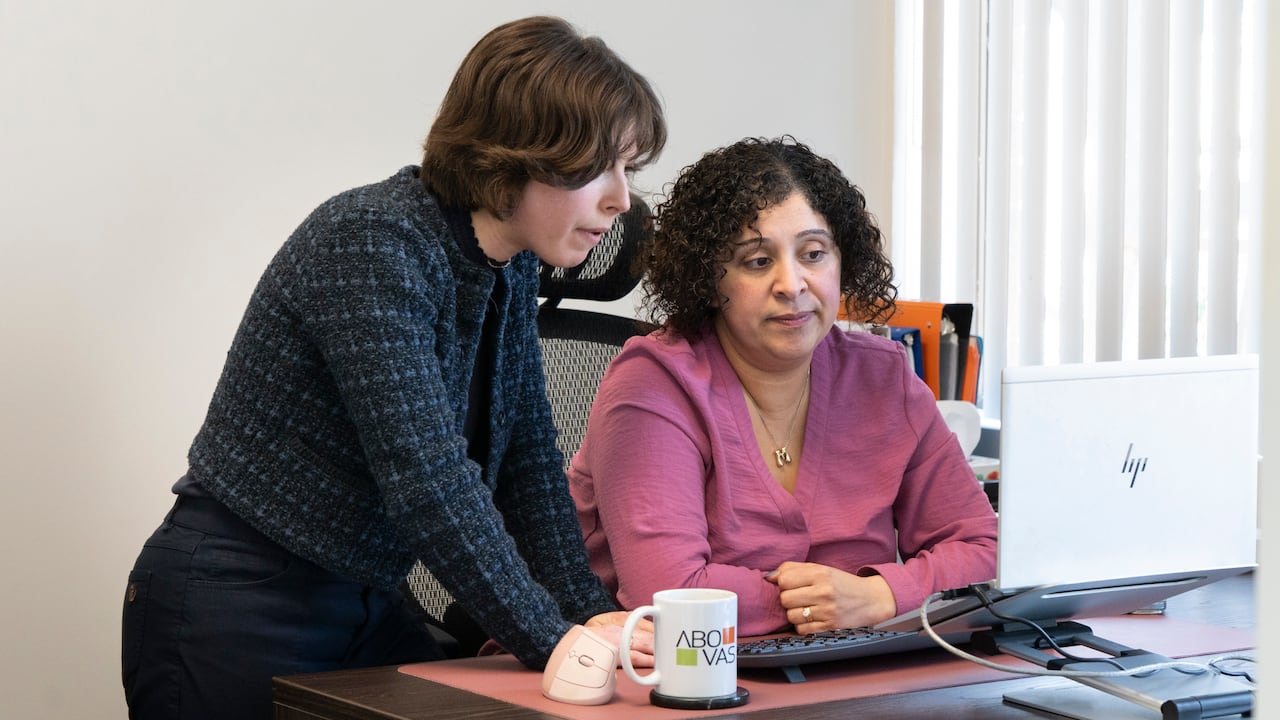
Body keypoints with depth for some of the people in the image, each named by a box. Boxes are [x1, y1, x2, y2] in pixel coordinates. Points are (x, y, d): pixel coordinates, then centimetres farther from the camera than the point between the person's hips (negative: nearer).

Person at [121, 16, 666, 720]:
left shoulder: (510, 265, 3)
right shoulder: (369, 241, -23)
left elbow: (527, 459, 5)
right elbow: (423, 475, -30)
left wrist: (593, 618, -7)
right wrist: (551, 640, -29)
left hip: (367, 604, 8)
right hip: (235, 610, -8)